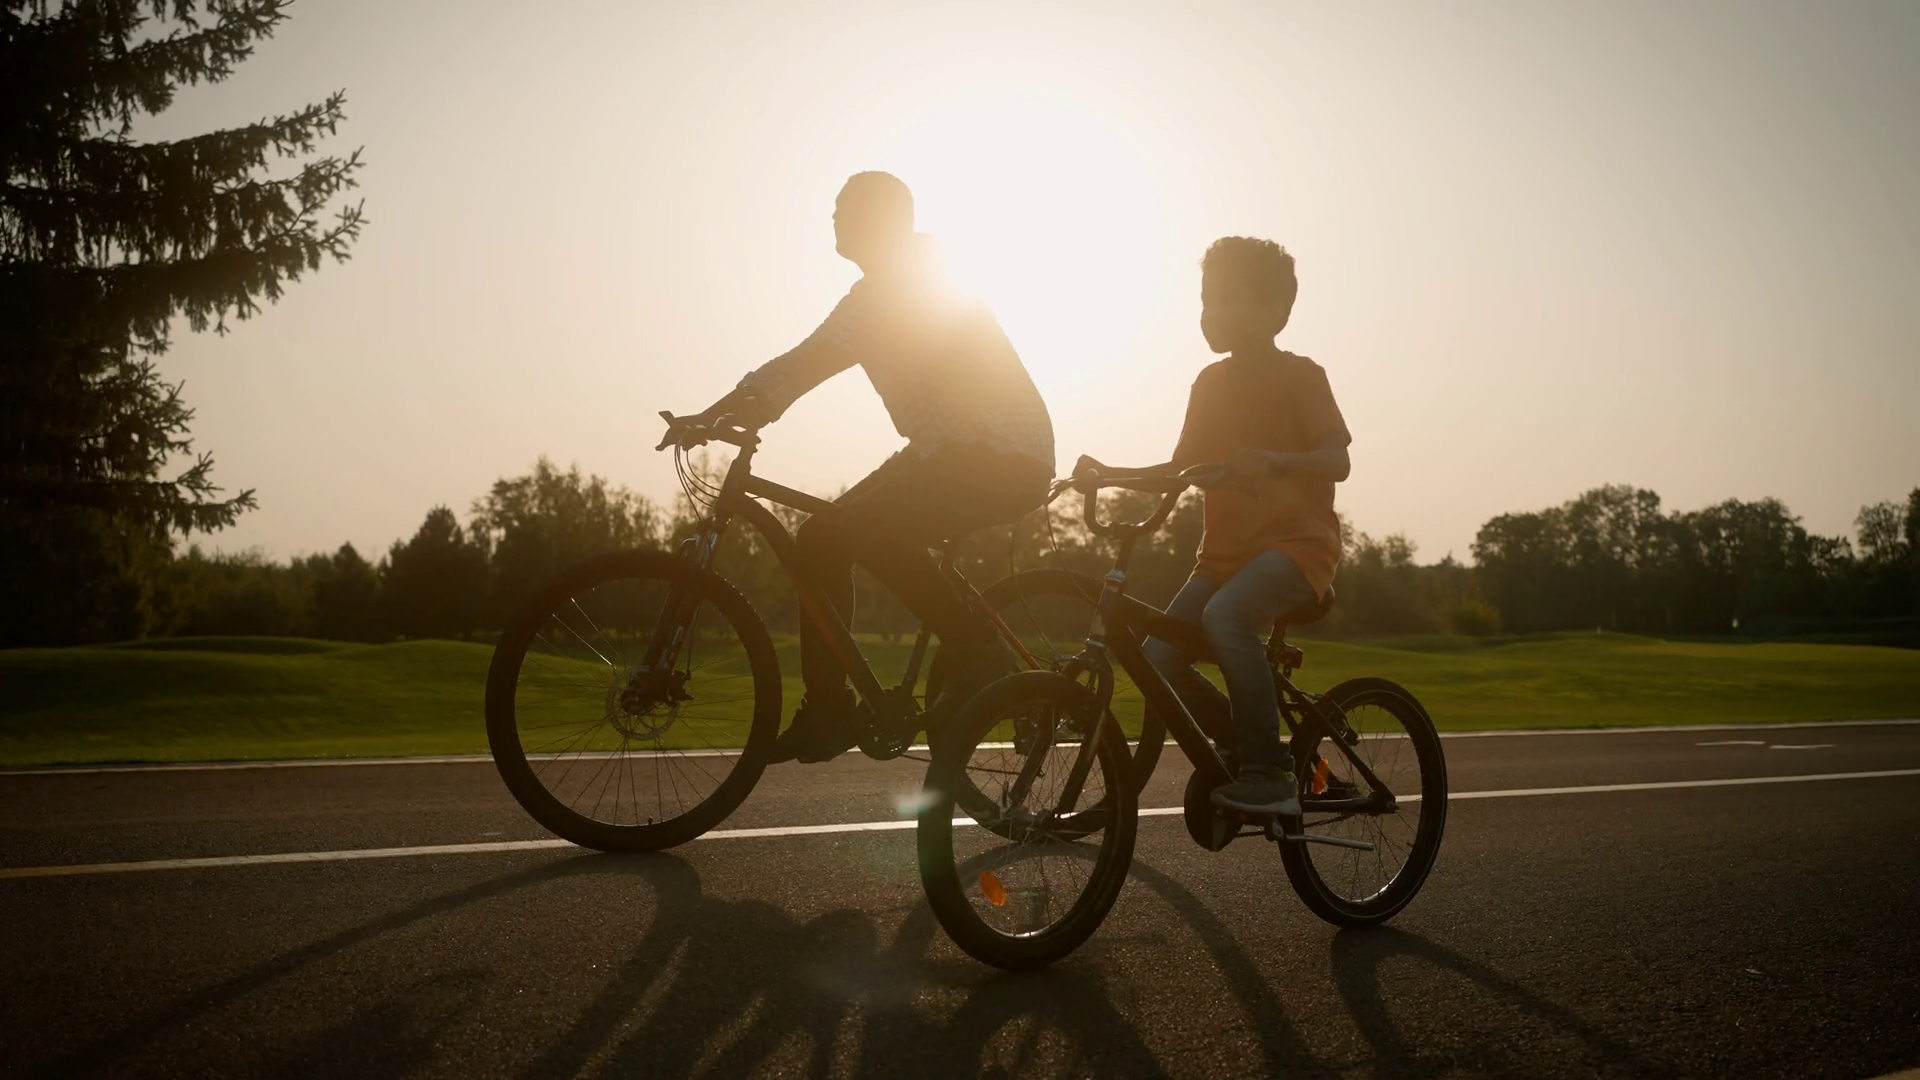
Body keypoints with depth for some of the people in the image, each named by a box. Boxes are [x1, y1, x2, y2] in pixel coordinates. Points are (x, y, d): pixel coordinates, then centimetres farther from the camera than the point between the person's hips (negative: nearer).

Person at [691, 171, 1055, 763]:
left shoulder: (907, 285, -16)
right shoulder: (889, 287, 16)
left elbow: (816, 357, -29)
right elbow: (814, 358, 16)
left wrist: (719, 411, -36)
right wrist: (737, 408, 5)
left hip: (1003, 458, -10)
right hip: (948, 450, 10)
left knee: (857, 528, -30)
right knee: (819, 539, 2)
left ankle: (977, 652, -16)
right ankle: (828, 709, 6)